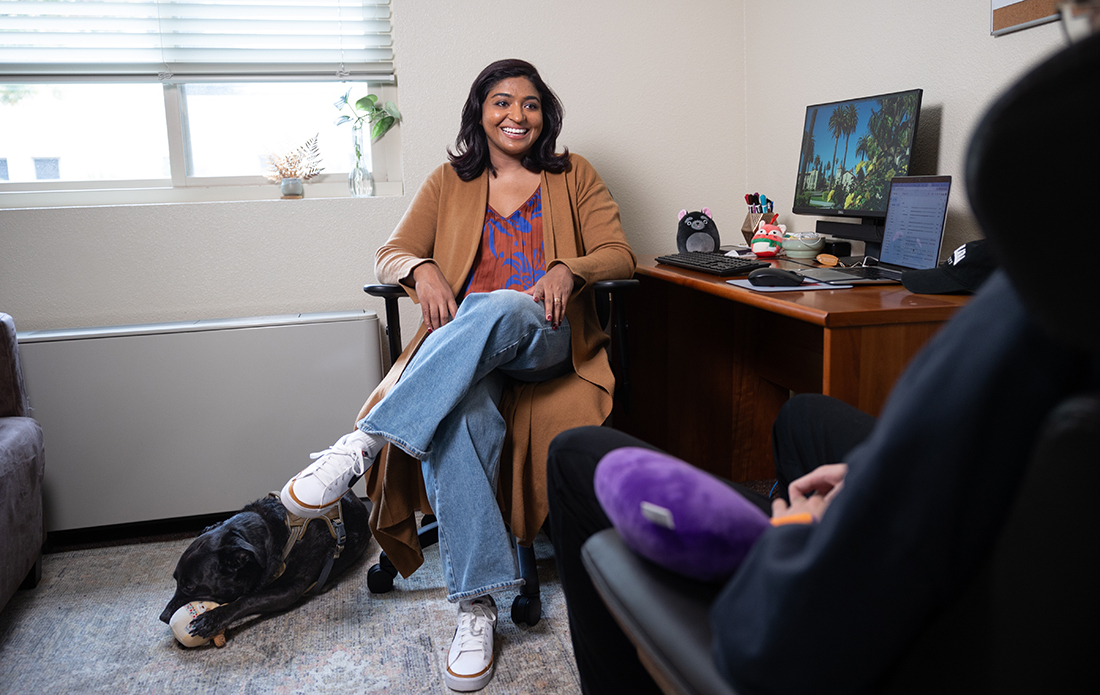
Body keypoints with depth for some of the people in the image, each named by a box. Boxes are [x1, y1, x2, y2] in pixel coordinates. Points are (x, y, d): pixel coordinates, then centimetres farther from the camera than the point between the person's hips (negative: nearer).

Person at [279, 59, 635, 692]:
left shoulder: (574, 176, 19)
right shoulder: (450, 182, 21)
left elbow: (620, 255, 8)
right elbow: (391, 254, 13)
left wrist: (568, 269, -14)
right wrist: (422, 269, -12)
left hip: (544, 337, -1)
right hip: (463, 345, 1)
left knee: (499, 308, -39)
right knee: (456, 417, -36)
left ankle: (364, 444, -41)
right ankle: (477, 606, -32)